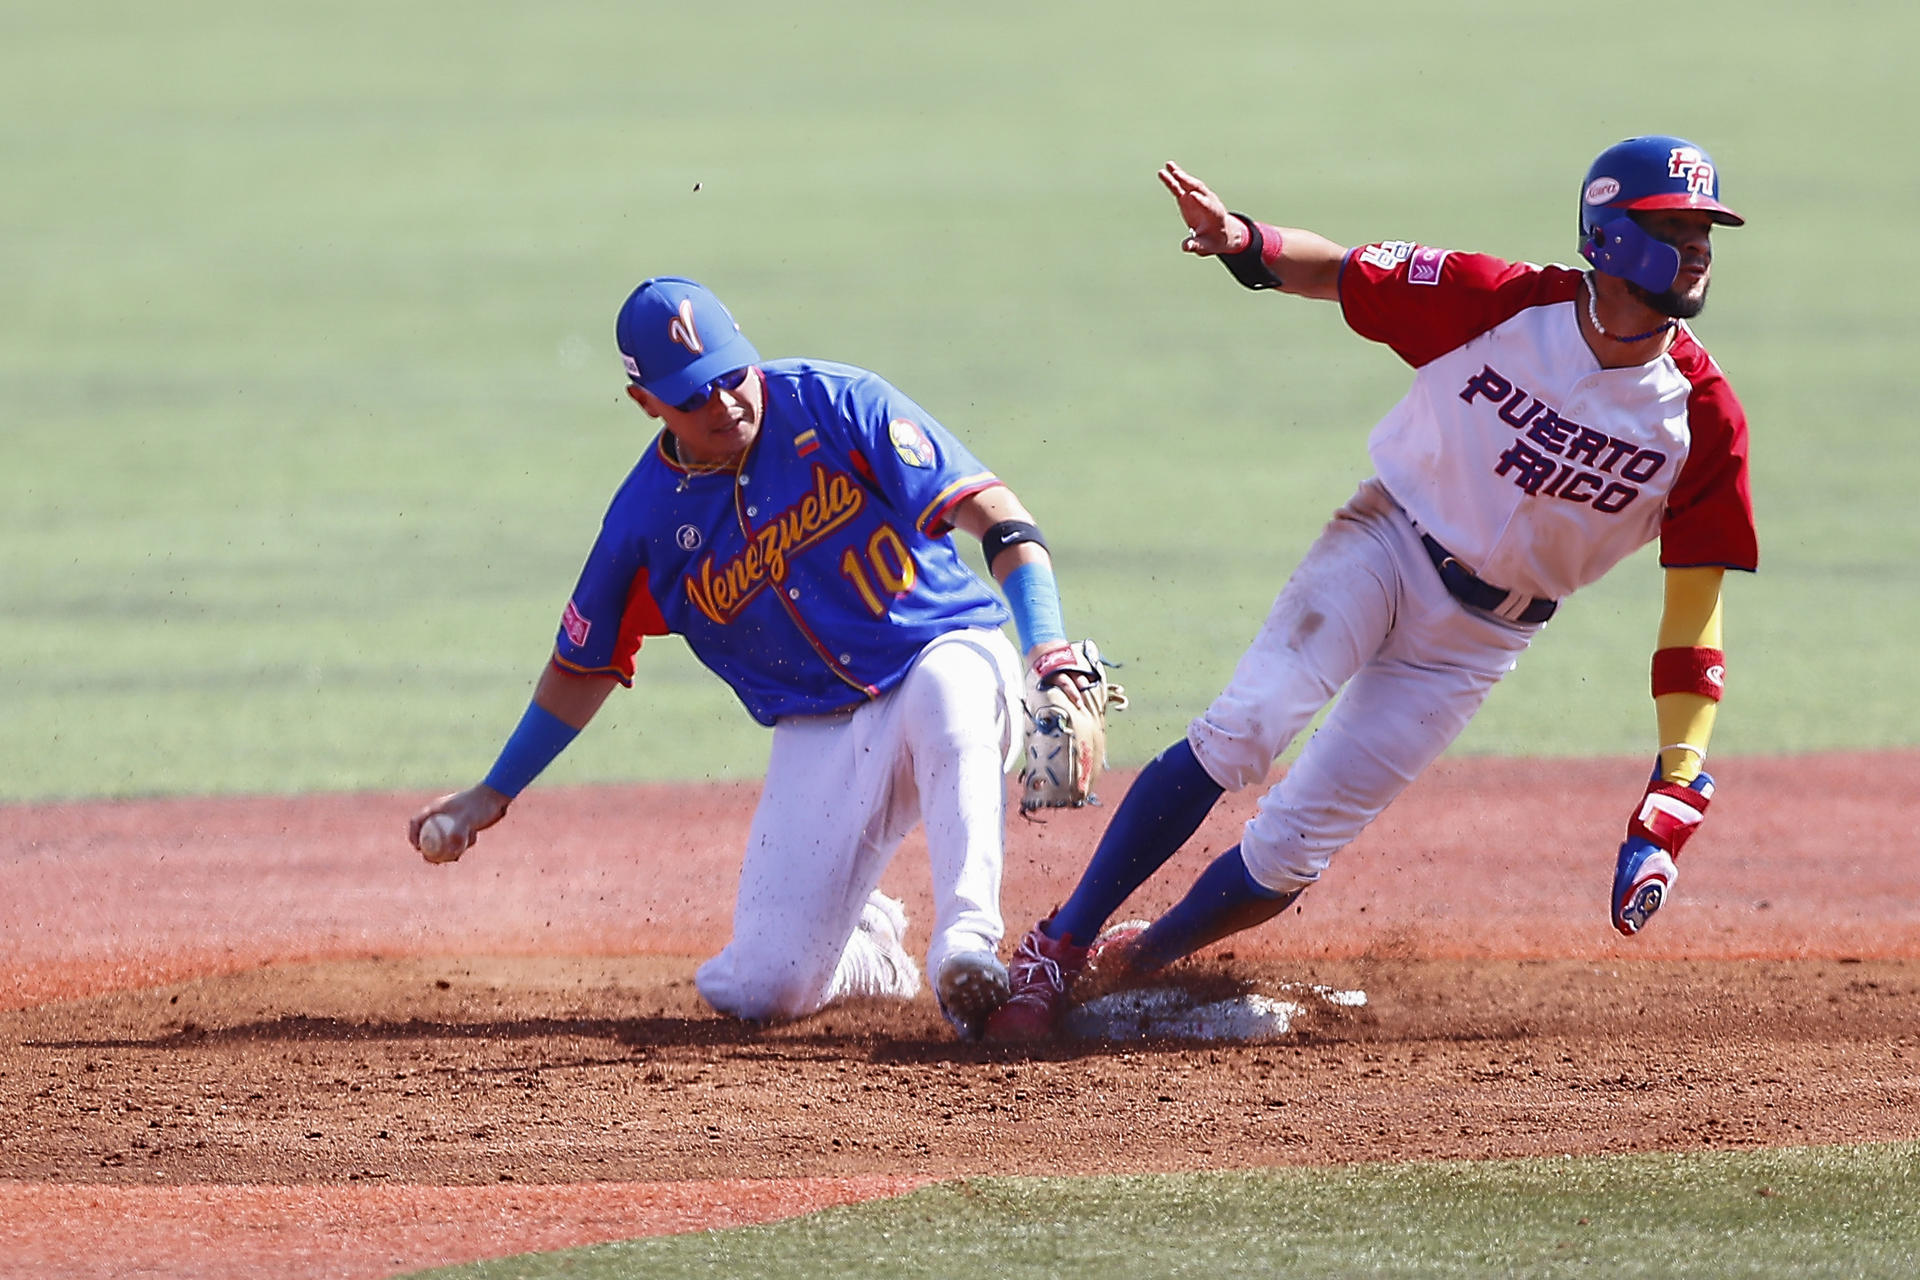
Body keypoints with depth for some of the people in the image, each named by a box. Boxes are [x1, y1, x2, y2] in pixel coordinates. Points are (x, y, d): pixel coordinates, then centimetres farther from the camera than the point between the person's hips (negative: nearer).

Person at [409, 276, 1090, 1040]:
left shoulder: (834, 405, -12)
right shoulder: (647, 518, -3)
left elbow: (995, 516, -19)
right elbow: (583, 664, 14)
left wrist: (1050, 657, -33)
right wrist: (492, 795, 14)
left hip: (943, 657, -3)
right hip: (819, 734, 3)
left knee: (949, 692, -42)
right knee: (761, 992, -9)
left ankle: (967, 942, -44)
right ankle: (866, 948, 26)